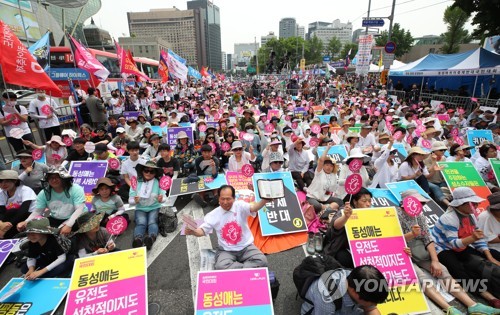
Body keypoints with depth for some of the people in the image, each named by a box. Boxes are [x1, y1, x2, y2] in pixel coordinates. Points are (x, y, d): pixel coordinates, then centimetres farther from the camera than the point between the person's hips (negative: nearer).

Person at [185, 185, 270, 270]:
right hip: (226, 251, 1)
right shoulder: (213, 215, -4)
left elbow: (252, 208, -30)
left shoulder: (240, 206, -10)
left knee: (262, 261, -22)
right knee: (221, 267, -29)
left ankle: (235, 267, -9)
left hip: (246, 247, 0)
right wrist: (192, 231, -27)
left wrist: (264, 201, -54)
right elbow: (202, 231, -2)